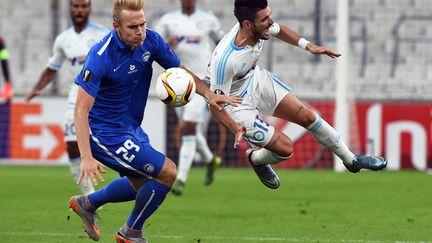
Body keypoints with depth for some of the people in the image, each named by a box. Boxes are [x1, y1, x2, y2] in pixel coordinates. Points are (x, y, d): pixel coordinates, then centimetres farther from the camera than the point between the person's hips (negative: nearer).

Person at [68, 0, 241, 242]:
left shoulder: (151, 40, -10)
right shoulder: (101, 57, -29)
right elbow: (81, 110, -29)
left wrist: (209, 94, -14)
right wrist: (87, 158, -37)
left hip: (130, 127, 8)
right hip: (105, 133, -8)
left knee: (143, 183, 24)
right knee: (167, 172, -9)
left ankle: (86, 203, 41)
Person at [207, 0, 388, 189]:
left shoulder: (260, 28, -21)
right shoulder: (225, 60, -41)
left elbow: (277, 30, 6)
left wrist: (308, 46, -3)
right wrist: (237, 129, -45)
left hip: (258, 80, 6)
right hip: (236, 105, -6)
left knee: (308, 117, 7)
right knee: (285, 147, -7)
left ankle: (351, 160, 28)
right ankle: (256, 159, 29)